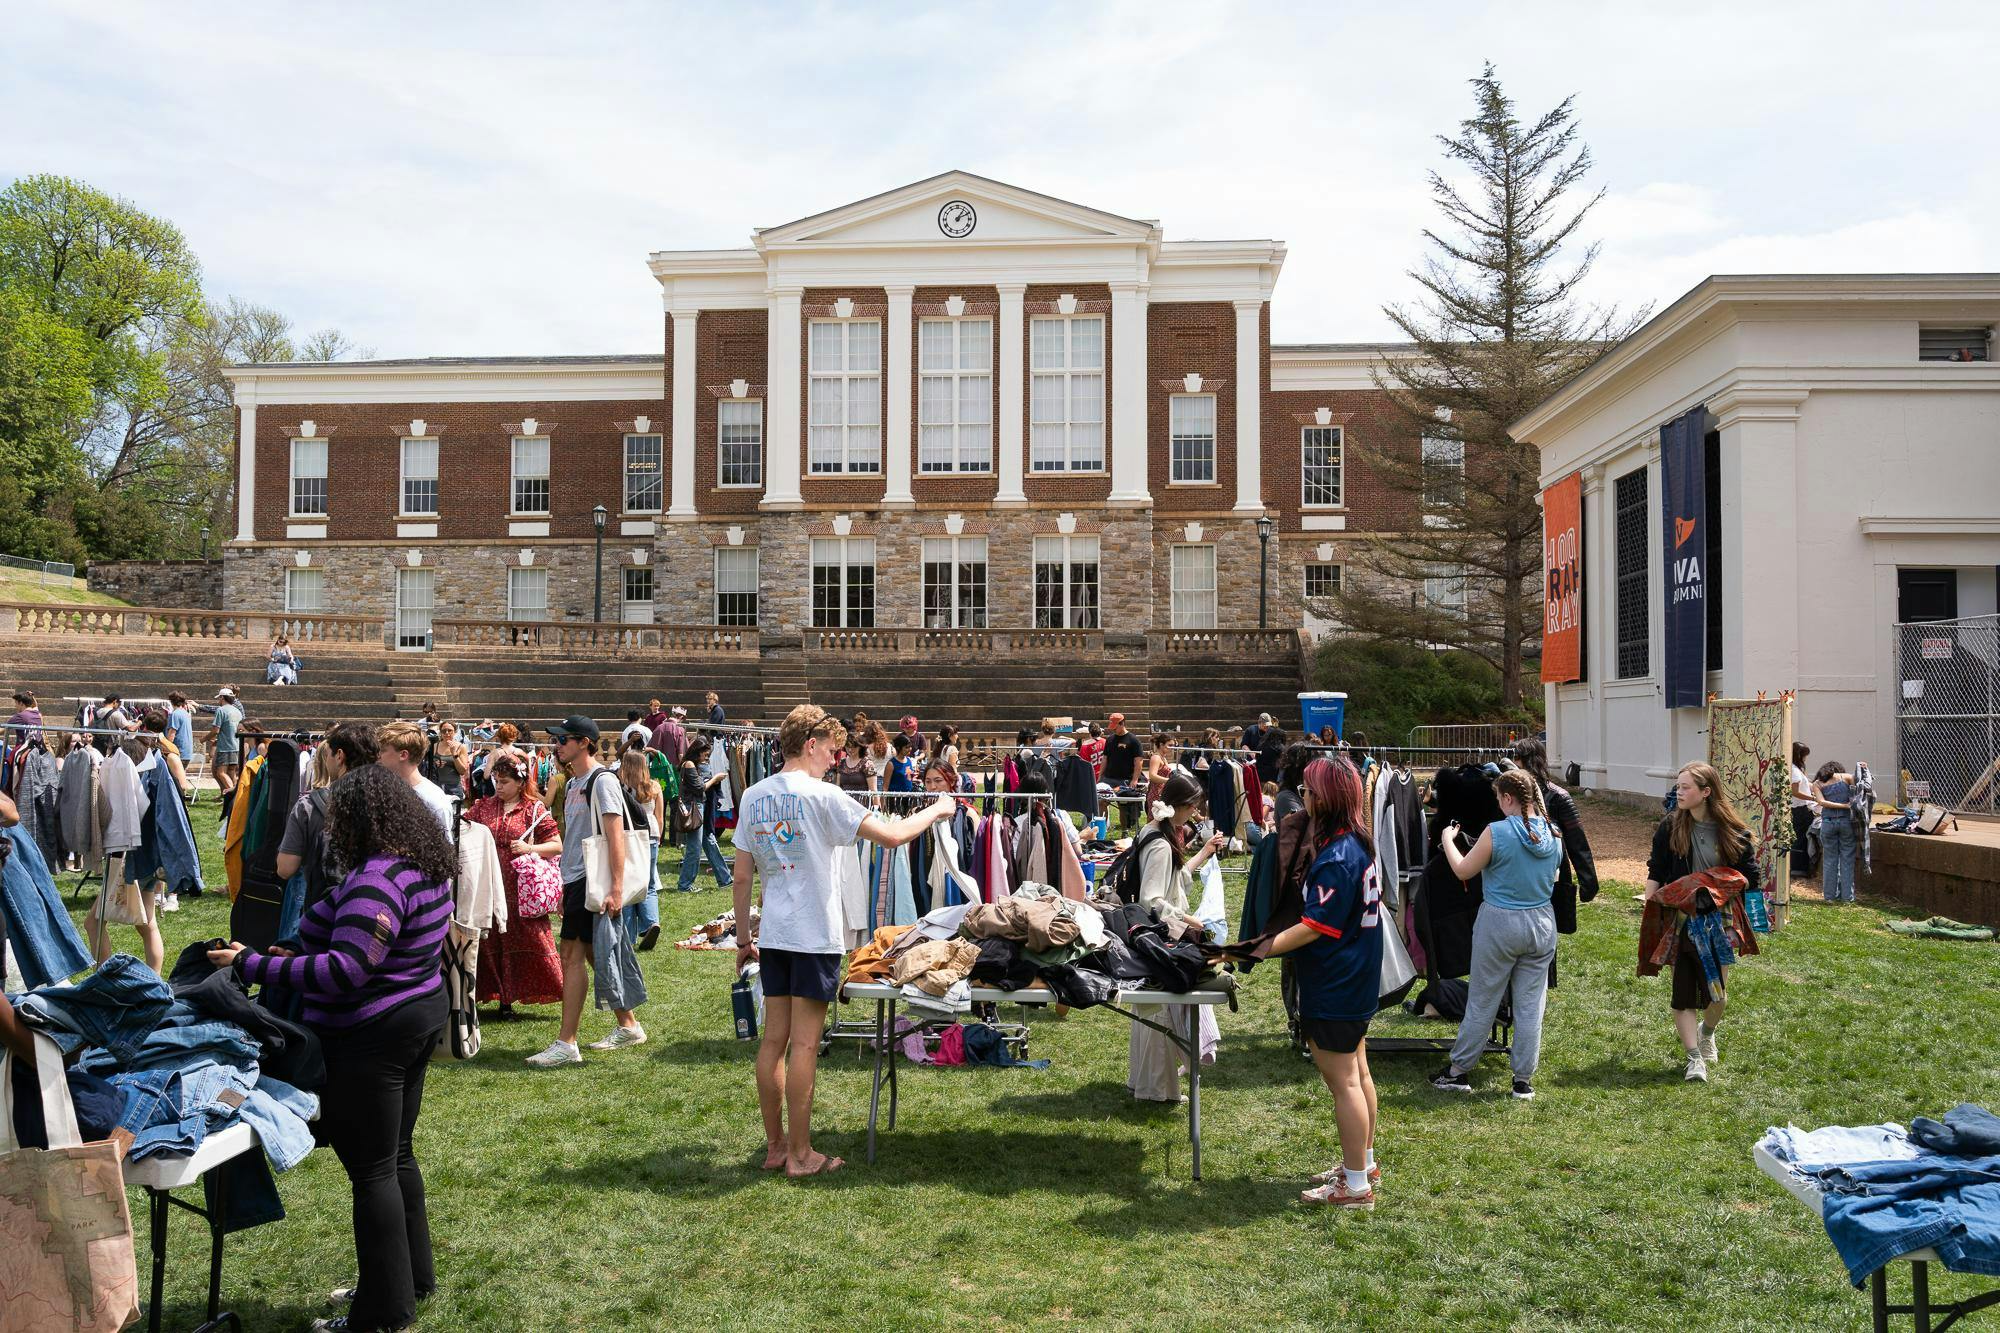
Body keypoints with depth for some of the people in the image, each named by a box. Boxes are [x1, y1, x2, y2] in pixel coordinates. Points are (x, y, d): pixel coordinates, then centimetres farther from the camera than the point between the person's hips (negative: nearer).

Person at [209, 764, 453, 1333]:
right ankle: (414, 1276, 33)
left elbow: (345, 971, -30)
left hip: (371, 1036, -10)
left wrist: (254, 966, -25)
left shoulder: (375, 881, -24)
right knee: (398, 1154, 20)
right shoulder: (423, 868, 8)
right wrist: (301, 952, 16)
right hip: (420, 1016, 10)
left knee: (371, 1169, 1)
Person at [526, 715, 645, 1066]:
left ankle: (566, 1044, -6)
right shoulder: (572, 785, 17)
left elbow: (615, 836, -18)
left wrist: (616, 888, -25)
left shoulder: (602, 781, -11)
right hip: (575, 880, 9)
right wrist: (566, 887, 21)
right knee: (593, 955, 13)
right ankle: (628, 1027, 23)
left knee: (572, 956, -9)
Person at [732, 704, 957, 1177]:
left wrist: (743, 938, 17)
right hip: (815, 936, -6)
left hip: (772, 936, 6)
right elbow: (890, 835, -14)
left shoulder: (753, 797, 6)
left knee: (773, 1039, 10)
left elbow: (742, 876, 9)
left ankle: (775, 1146, 19)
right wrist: (935, 810, 3)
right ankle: (801, 1155, 6)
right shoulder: (822, 795, -12)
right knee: (803, 1044, -1)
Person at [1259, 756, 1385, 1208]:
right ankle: (1363, 1163, 35)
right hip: (1356, 980, 10)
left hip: (1334, 989, -10)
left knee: (1342, 1081, 0)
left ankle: (1355, 1185, 9)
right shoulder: (1357, 844, 4)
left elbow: (1315, 927, -27)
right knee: (1356, 1071, 20)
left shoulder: (1336, 858, -26)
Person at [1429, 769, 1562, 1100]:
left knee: (1481, 1002, 6)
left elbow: (1463, 871, -7)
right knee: (1531, 1004, 9)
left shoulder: (1497, 832, -17)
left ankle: (1458, 1071, 17)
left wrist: (1447, 841, 9)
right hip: (1542, 924, 5)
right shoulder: (1553, 834, 0)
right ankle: (1524, 1080, 15)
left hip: (1500, 923, -4)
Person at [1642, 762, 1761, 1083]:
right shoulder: (1670, 827, -2)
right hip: (1677, 921, 0)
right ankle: (1694, 1058, 11)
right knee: (1683, 991, 1)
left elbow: (1750, 875, 3)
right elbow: (1655, 874, 0)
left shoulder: (1734, 831, -3)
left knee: (1716, 992, 3)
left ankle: (1706, 1031, 37)